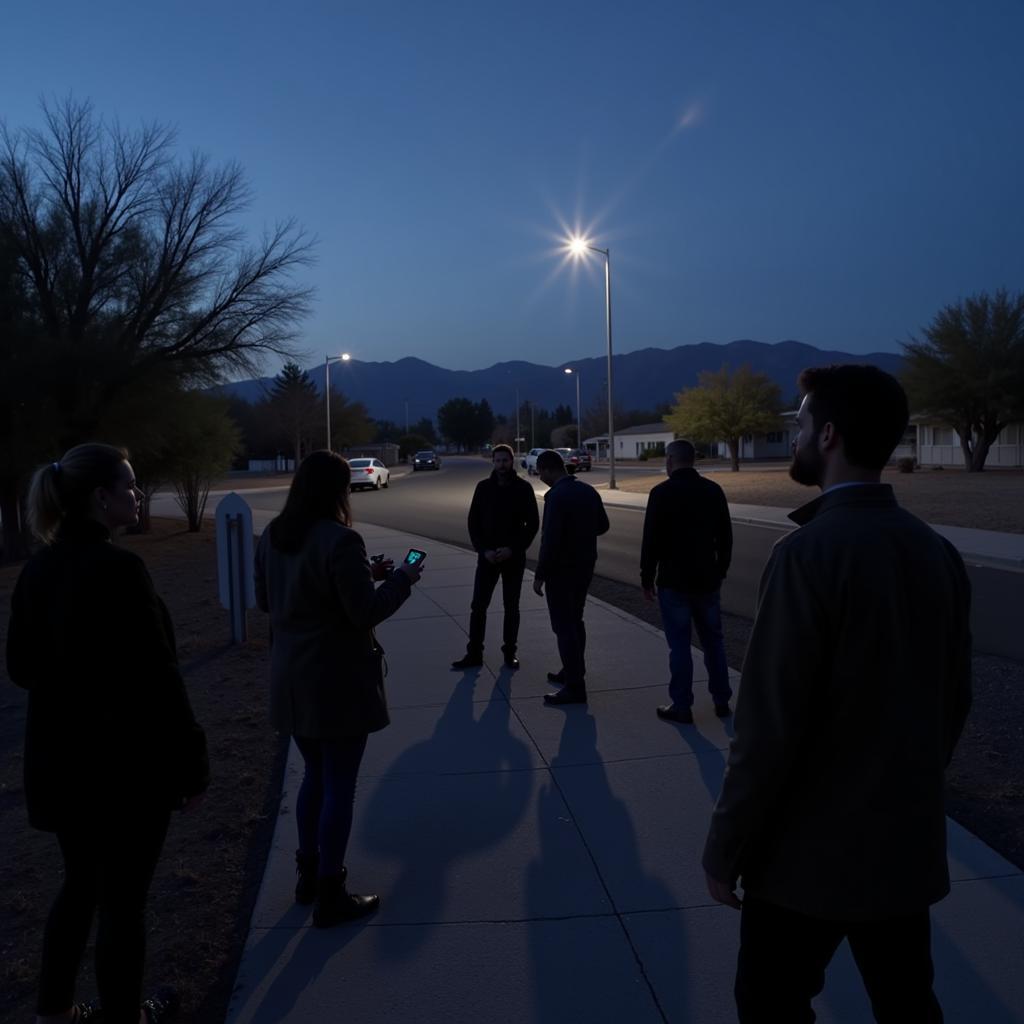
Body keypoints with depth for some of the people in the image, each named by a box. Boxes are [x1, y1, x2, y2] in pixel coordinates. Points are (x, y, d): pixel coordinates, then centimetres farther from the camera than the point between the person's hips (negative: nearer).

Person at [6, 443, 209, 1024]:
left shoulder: (38, 569, 2)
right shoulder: (117, 568, -23)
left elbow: (21, 665, 12)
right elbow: (158, 681, -22)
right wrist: (191, 767, -13)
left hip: (60, 761, 8)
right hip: (127, 764, -8)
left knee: (81, 884, 25)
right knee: (123, 897, 11)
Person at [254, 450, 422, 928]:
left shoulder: (272, 537, 4)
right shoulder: (340, 540, -21)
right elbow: (365, 612, -20)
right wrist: (401, 578, -3)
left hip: (291, 679, 8)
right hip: (338, 681, -8)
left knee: (315, 776, 23)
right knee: (339, 785, 6)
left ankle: (307, 874, 36)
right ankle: (330, 896, 17)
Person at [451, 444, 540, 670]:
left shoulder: (523, 488, -4)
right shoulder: (483, 487, 0)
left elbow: (533, 524, -4)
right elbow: (474, 522, 2)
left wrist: (513, 549, -14)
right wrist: (483, 550, -11)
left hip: (514, 557, -1)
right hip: (487, 556, 1)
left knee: (511, 607, 8)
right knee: (478, 606, 2)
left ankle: (510, 652, 20)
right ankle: (474, 653, 11)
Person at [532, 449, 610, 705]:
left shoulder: (556, 496, -20)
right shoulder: (589, 491, 5)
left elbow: (550, 540, -23)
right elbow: (602, 525, 14)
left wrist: (540, 575, -16)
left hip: (562, 569, -8)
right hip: (585, 566, 8)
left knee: (563, 626, -1)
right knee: (574, 621, 21)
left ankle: (574, 687, 2)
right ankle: (573, 672, 33)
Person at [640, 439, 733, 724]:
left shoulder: (662, 493, -11)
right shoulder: (713, 490, 3)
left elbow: (651, 540, -12)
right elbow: (725, 537, 8)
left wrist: (646, 578, -3)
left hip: (674, 581, -4)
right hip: (707, 579, 5)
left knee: (679, 645, 2)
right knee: (713, 641, 14)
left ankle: (681, 706, 7)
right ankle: (722, 700, 22)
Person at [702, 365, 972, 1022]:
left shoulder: (809, 552, -22)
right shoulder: (938, 552, -1)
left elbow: (771, 724, -22)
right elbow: (956, 699, 8)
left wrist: (725, 847, -10)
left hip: (811, 850, -6)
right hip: (910, 844, 6)